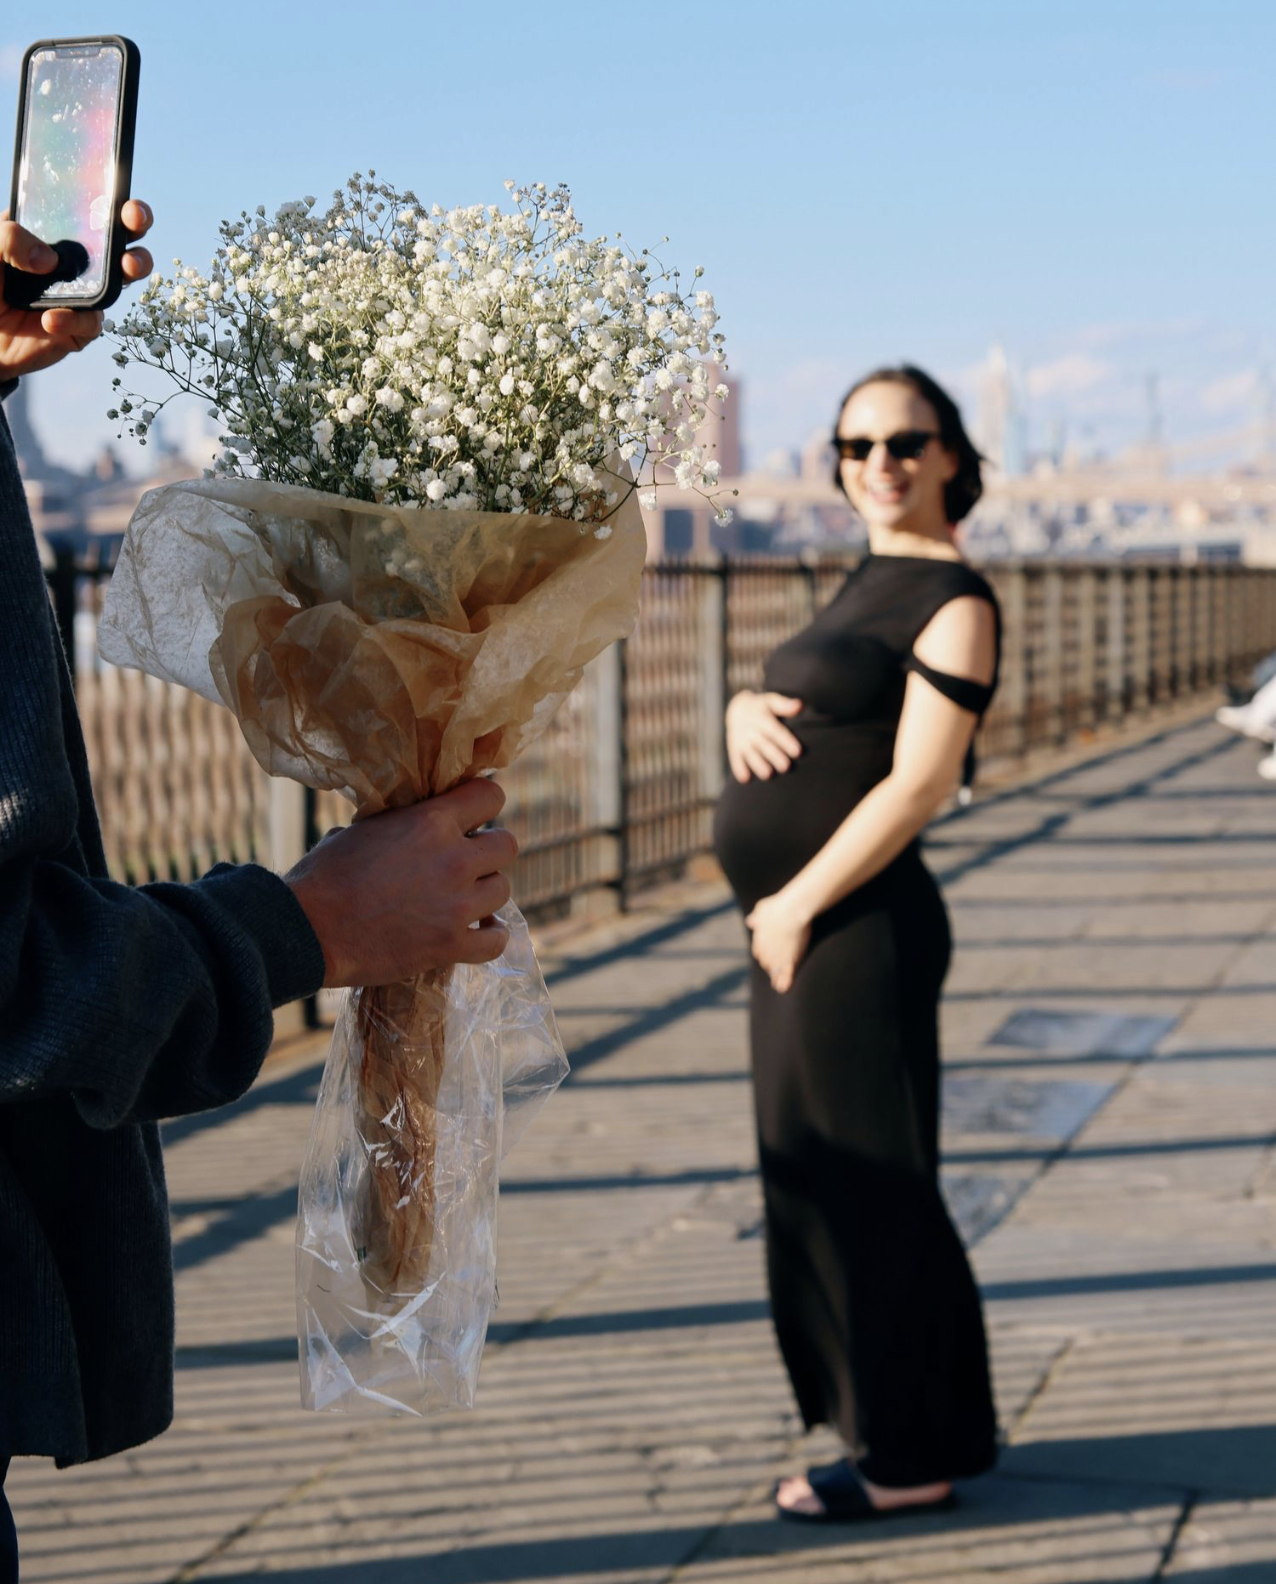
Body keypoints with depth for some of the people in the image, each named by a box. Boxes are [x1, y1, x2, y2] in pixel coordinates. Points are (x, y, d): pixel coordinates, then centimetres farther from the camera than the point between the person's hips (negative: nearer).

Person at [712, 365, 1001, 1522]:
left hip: (853, 933, -10)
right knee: (867, 1187, 16)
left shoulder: (956, 602, -12)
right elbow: (789, 706, 20)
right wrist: (746, 710, -4)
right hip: (800, 932, 10)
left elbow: (919, 786, -19)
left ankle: (905, 1457, 13)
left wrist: (796, 908, -16)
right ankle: (948, 1428, 28)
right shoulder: (871, 583, 15)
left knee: (858, 1189, 0)